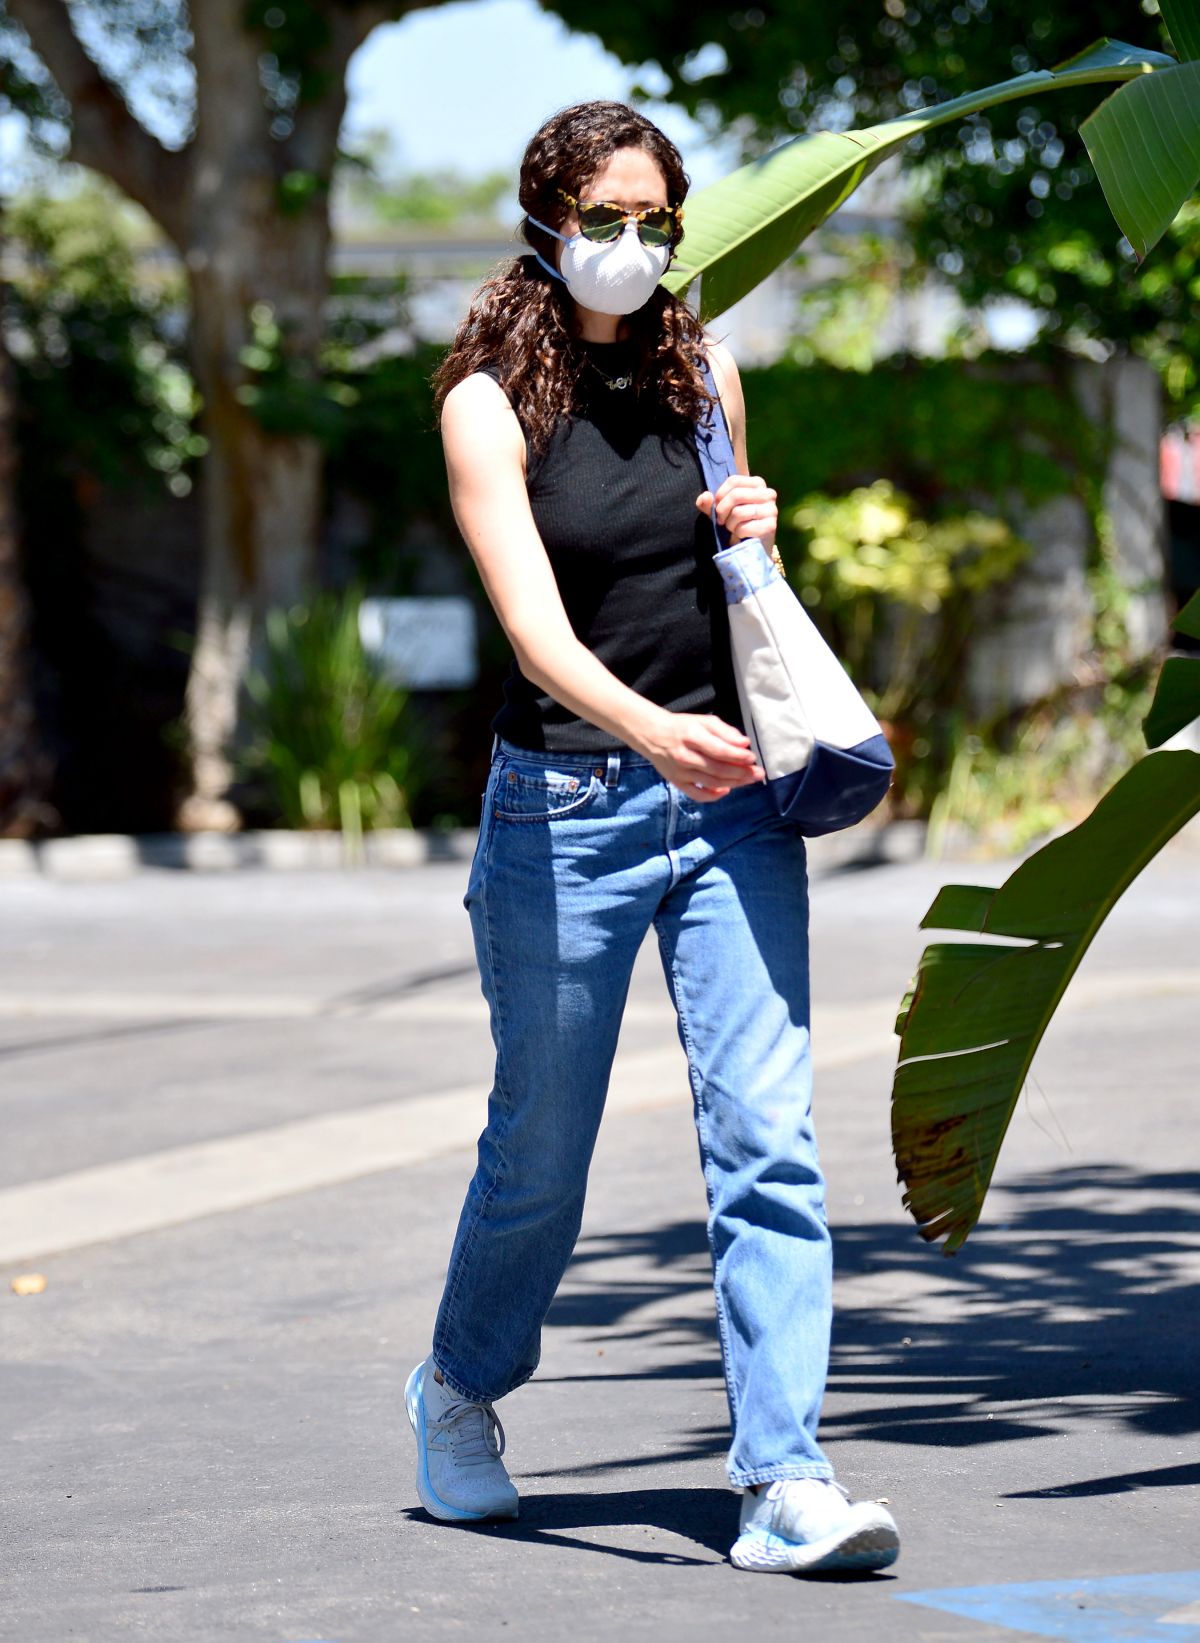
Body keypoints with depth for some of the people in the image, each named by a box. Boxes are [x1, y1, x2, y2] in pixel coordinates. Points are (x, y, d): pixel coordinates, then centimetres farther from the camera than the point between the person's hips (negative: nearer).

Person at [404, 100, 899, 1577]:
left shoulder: (701, 372, 7)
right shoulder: (490, 402, -7)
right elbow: (537, 627, -20)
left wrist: (752, 535, -1)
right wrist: (652, 732, -38)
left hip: (727, 793, 3)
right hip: (565, 802, -3)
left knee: (768, 1138, -8)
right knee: (542, 1147, 9)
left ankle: (785, 1484, -10)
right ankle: (461, 1390, 37)